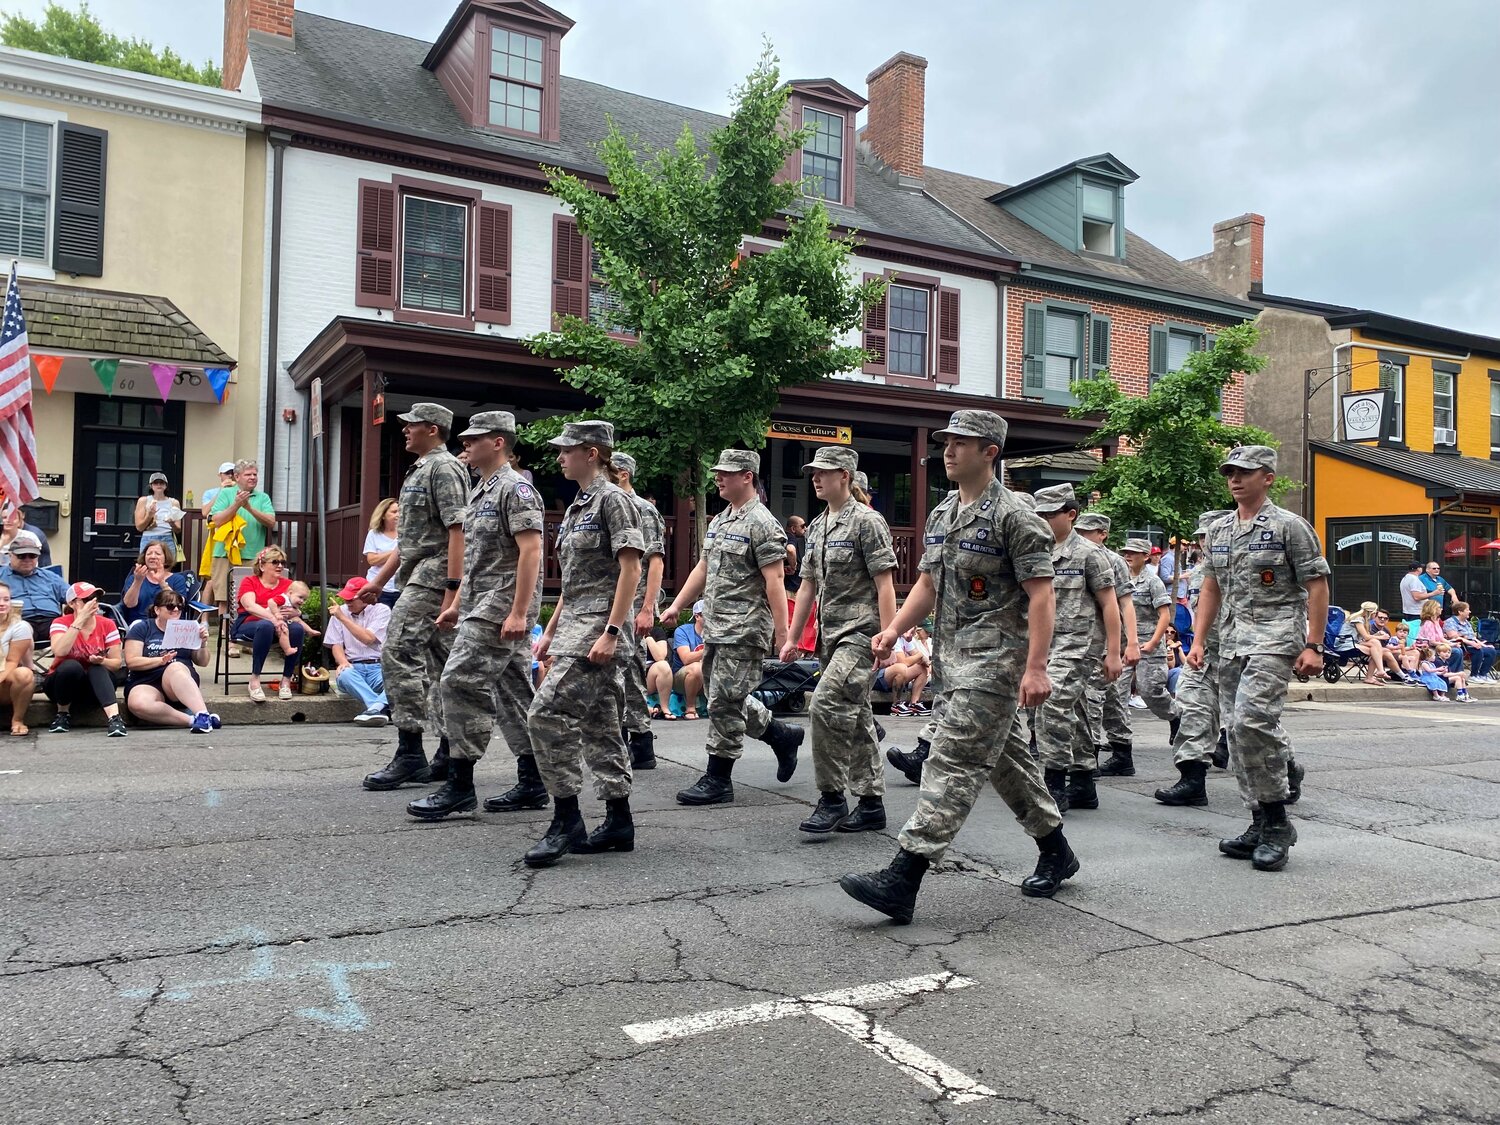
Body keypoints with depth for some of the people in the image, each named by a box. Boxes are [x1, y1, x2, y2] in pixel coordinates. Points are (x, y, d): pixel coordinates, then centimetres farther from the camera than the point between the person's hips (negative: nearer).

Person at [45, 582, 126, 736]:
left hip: (97, 682, 1)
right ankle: (62, 714, -9)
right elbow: (59, 652, -32)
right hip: (64, 682, -1)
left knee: (97, 668, -32)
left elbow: (117, 662, -6)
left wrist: (102, 661, -29)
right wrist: (80, 620, -31)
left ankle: (115, 718, -48)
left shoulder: (107, 624, -6)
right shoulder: (61, 623, -11)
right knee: (71, 666, -33)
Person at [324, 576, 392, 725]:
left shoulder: (381, 610, 3)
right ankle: (381, 708, -52)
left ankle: (375, 707, -57)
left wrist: (342, 618, -9)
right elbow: (336, 645, 10)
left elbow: (368, 639, -10)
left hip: (378, 667, -1)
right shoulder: (340, 612, 14)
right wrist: (343, 662, -12)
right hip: (353, 668, 2)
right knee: (344, 675, -35)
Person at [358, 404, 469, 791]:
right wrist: (378, 581, 24)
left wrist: (452, 588, -24)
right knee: (440, 662, 10)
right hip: (418, 579, 11)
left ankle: (410, 754, -13)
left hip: (433, 576, -11)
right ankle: (450, 753, 14)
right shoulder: (419, 471, 22)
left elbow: (457, 531, -19)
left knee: (399, 654, -15)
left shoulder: (443, 468, -10)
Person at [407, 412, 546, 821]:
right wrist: (457, 604, 21)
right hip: (482, 608, 10)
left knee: (461, 683, -11)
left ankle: (459, 784, -5)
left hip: (502, 609, -10)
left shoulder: (515, 489, -11)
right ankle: (532, 783, 16)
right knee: (512, 691, 10)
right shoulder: (480, 492, 19)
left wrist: (518, 612, -24)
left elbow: (530, 550, -19)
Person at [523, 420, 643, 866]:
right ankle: (618, 822, 17)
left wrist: (611, 632, -22)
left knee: (548, 714, -14)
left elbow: (630, 568, -16)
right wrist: (550, 631, 22)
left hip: (598, 629, -10)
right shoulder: (578, 506, 20)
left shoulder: (612, 499, -9)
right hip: (575, 629, 10)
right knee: (598, 724, 10)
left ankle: (566, 821, -7)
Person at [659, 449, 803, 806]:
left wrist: (782, 633, -19)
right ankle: (783, 736, 33)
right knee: (731, 701, 15)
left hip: (744, 631, -9)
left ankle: (717, 780, 5)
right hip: (716, 629, 9)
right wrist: (676, 606, 17)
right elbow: (703, 568, 22)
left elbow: (774, 581, -16)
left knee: (725, 703, -5)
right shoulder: (719, 521, 16)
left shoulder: (762, 524, -11)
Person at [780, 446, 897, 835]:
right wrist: (792, 638, 16)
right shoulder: (816, 528, 15)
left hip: (860, 633, -8)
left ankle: (832, 798, -8)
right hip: (830, 636, 9)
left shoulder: (867, 522, -9)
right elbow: (807, 586, 19)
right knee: (855, 717, 11)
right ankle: (871, 804, 19)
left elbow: (885, 585, -13)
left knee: (826, 704, -19)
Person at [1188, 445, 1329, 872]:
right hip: (1232, 639, 7)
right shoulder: (1218, 531, 15)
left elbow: (1317, 586, -6)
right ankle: (1262, 825, 17)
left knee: (1250, 719, -21)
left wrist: (1313, 646, -12)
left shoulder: (1289, 526, -3)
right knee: (1238, 733, 7)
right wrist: (1199, 640, 12)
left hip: (1276, 635, -7)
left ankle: (1276, 824, -8)